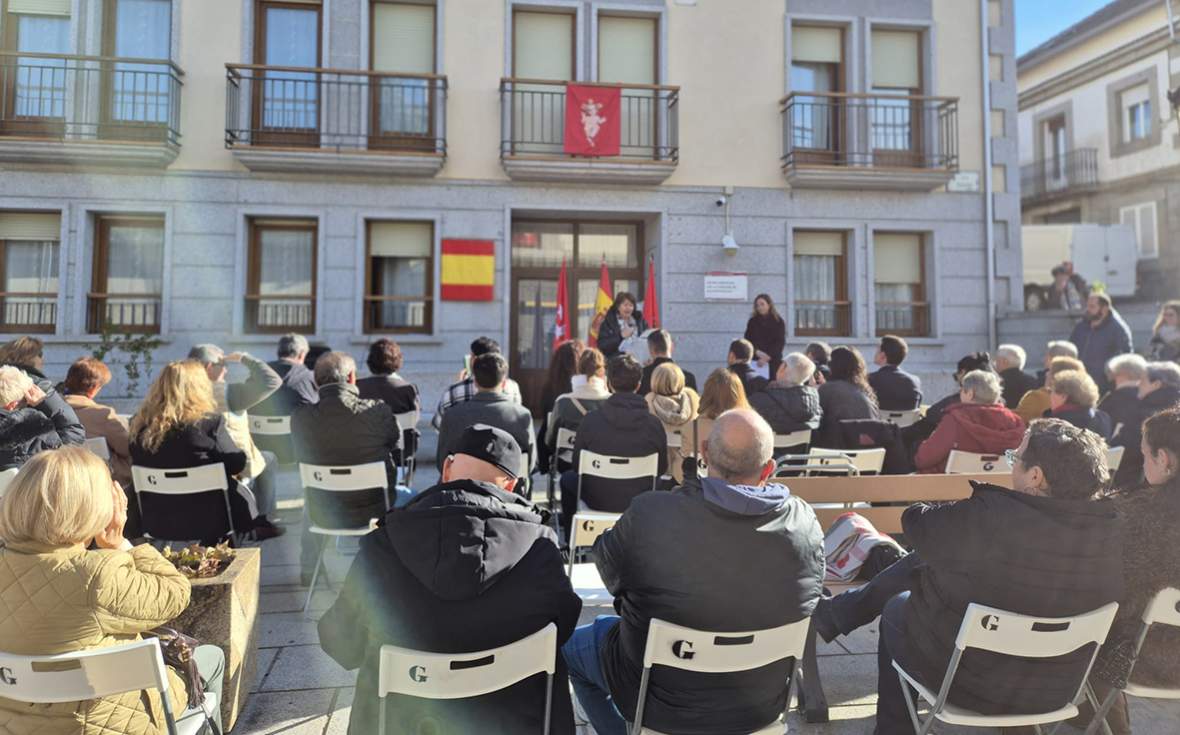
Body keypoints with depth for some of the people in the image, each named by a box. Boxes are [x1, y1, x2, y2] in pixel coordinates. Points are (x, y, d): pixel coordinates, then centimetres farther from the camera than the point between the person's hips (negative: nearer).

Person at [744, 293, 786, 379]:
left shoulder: (778, 322, 4)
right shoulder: (752, 321, 10)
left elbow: (780, 342, -2)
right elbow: (747, 340, 4)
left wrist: (767, 357, -13)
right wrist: (757, 352, -14)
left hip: (773, 361, -1)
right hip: (755, 361, 1)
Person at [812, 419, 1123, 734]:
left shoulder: (990, 517, -33)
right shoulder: (1114, 528, -16)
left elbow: (915, 521, -16)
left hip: (969, 682, -6)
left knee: (895, 610, 25)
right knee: (918, 563, 18)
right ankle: (836, 613, 38)